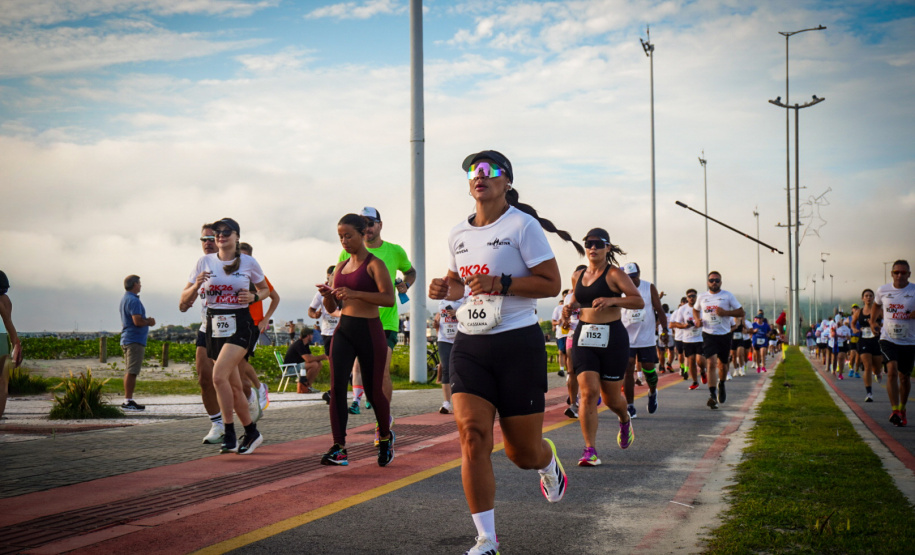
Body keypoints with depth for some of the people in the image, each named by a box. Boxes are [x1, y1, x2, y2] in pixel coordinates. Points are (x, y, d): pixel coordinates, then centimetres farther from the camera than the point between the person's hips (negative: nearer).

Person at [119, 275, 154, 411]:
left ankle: (128, 400, 15)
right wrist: (149, 322, -6)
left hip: (126, 339, 10)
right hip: (135, 340, -10)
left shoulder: (125, 299, 17)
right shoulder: (133, 300, -15)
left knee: (129, 372, 12)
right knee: (131, 372, -9)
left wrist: (146, 320, 12)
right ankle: (128, 401, -10)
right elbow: (137, 321, -24)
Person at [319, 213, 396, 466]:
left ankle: (385, 437, 29)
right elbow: (332, 308, 19)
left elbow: (389, 298, -19)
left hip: (369, 331, -5)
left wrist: (354, 293, -25)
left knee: (373, 390, 4)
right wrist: (327, 295, -3)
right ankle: (339, 447, -8)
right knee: (336, 387, -9)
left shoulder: (374, 264, -5)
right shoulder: (340, 267, 15)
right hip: (343, 331, 6)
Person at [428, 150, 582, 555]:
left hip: (518, 343, -4)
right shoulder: (458, 234, 11)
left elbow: (551, 283, -10)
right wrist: (446, 288, 4)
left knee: (522, 450, 4)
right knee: (472, 436, -14)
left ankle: (548, 463, 44)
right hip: (470, 345, 4)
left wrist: (500, 284, -21)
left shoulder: (522, 225, -7)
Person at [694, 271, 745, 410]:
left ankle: (721, 385, 43)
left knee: (723, 364, 13)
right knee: (711, 363, -16)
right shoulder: (702, 297, 6)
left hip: (724, 334, 0)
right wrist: (697, 319, 3)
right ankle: (712, 395, -16)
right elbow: (695, 310, 25)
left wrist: (725, 312, -16)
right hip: (708, 334, 0)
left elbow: (741, 312, 0)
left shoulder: (728, 295, 0)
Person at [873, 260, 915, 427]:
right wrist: (873, 321, 29)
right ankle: (895, 410, -22)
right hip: (888, 339, 0)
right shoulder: (883, 291, 3)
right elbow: (877, 305, 24)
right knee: (892, 370, -20)